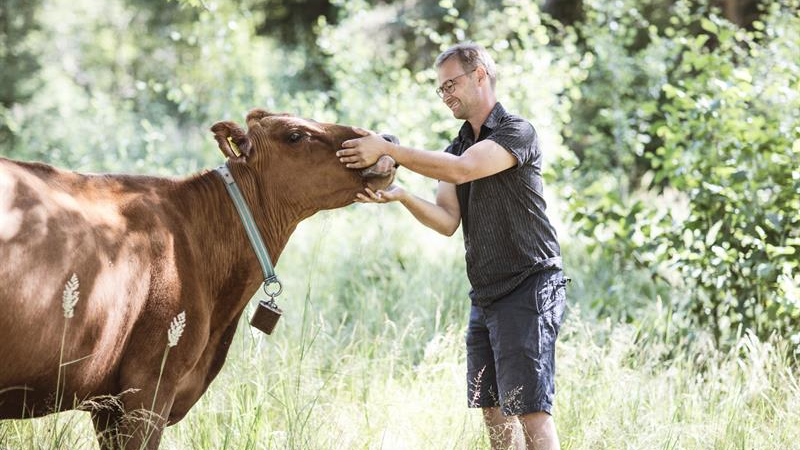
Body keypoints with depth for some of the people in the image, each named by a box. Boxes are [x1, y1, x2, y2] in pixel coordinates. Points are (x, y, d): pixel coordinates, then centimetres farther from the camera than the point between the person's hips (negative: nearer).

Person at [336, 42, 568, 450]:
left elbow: (462, 169, -26)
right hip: (485, 295, 9)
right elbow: (447, 220, 3)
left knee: (530, 408, -13)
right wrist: (401, 196, -16)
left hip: (529, 289, -9)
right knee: (491, 408, 9)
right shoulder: (457, 147, 15)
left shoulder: (516, 133, -9)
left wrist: (388, 149, -27)